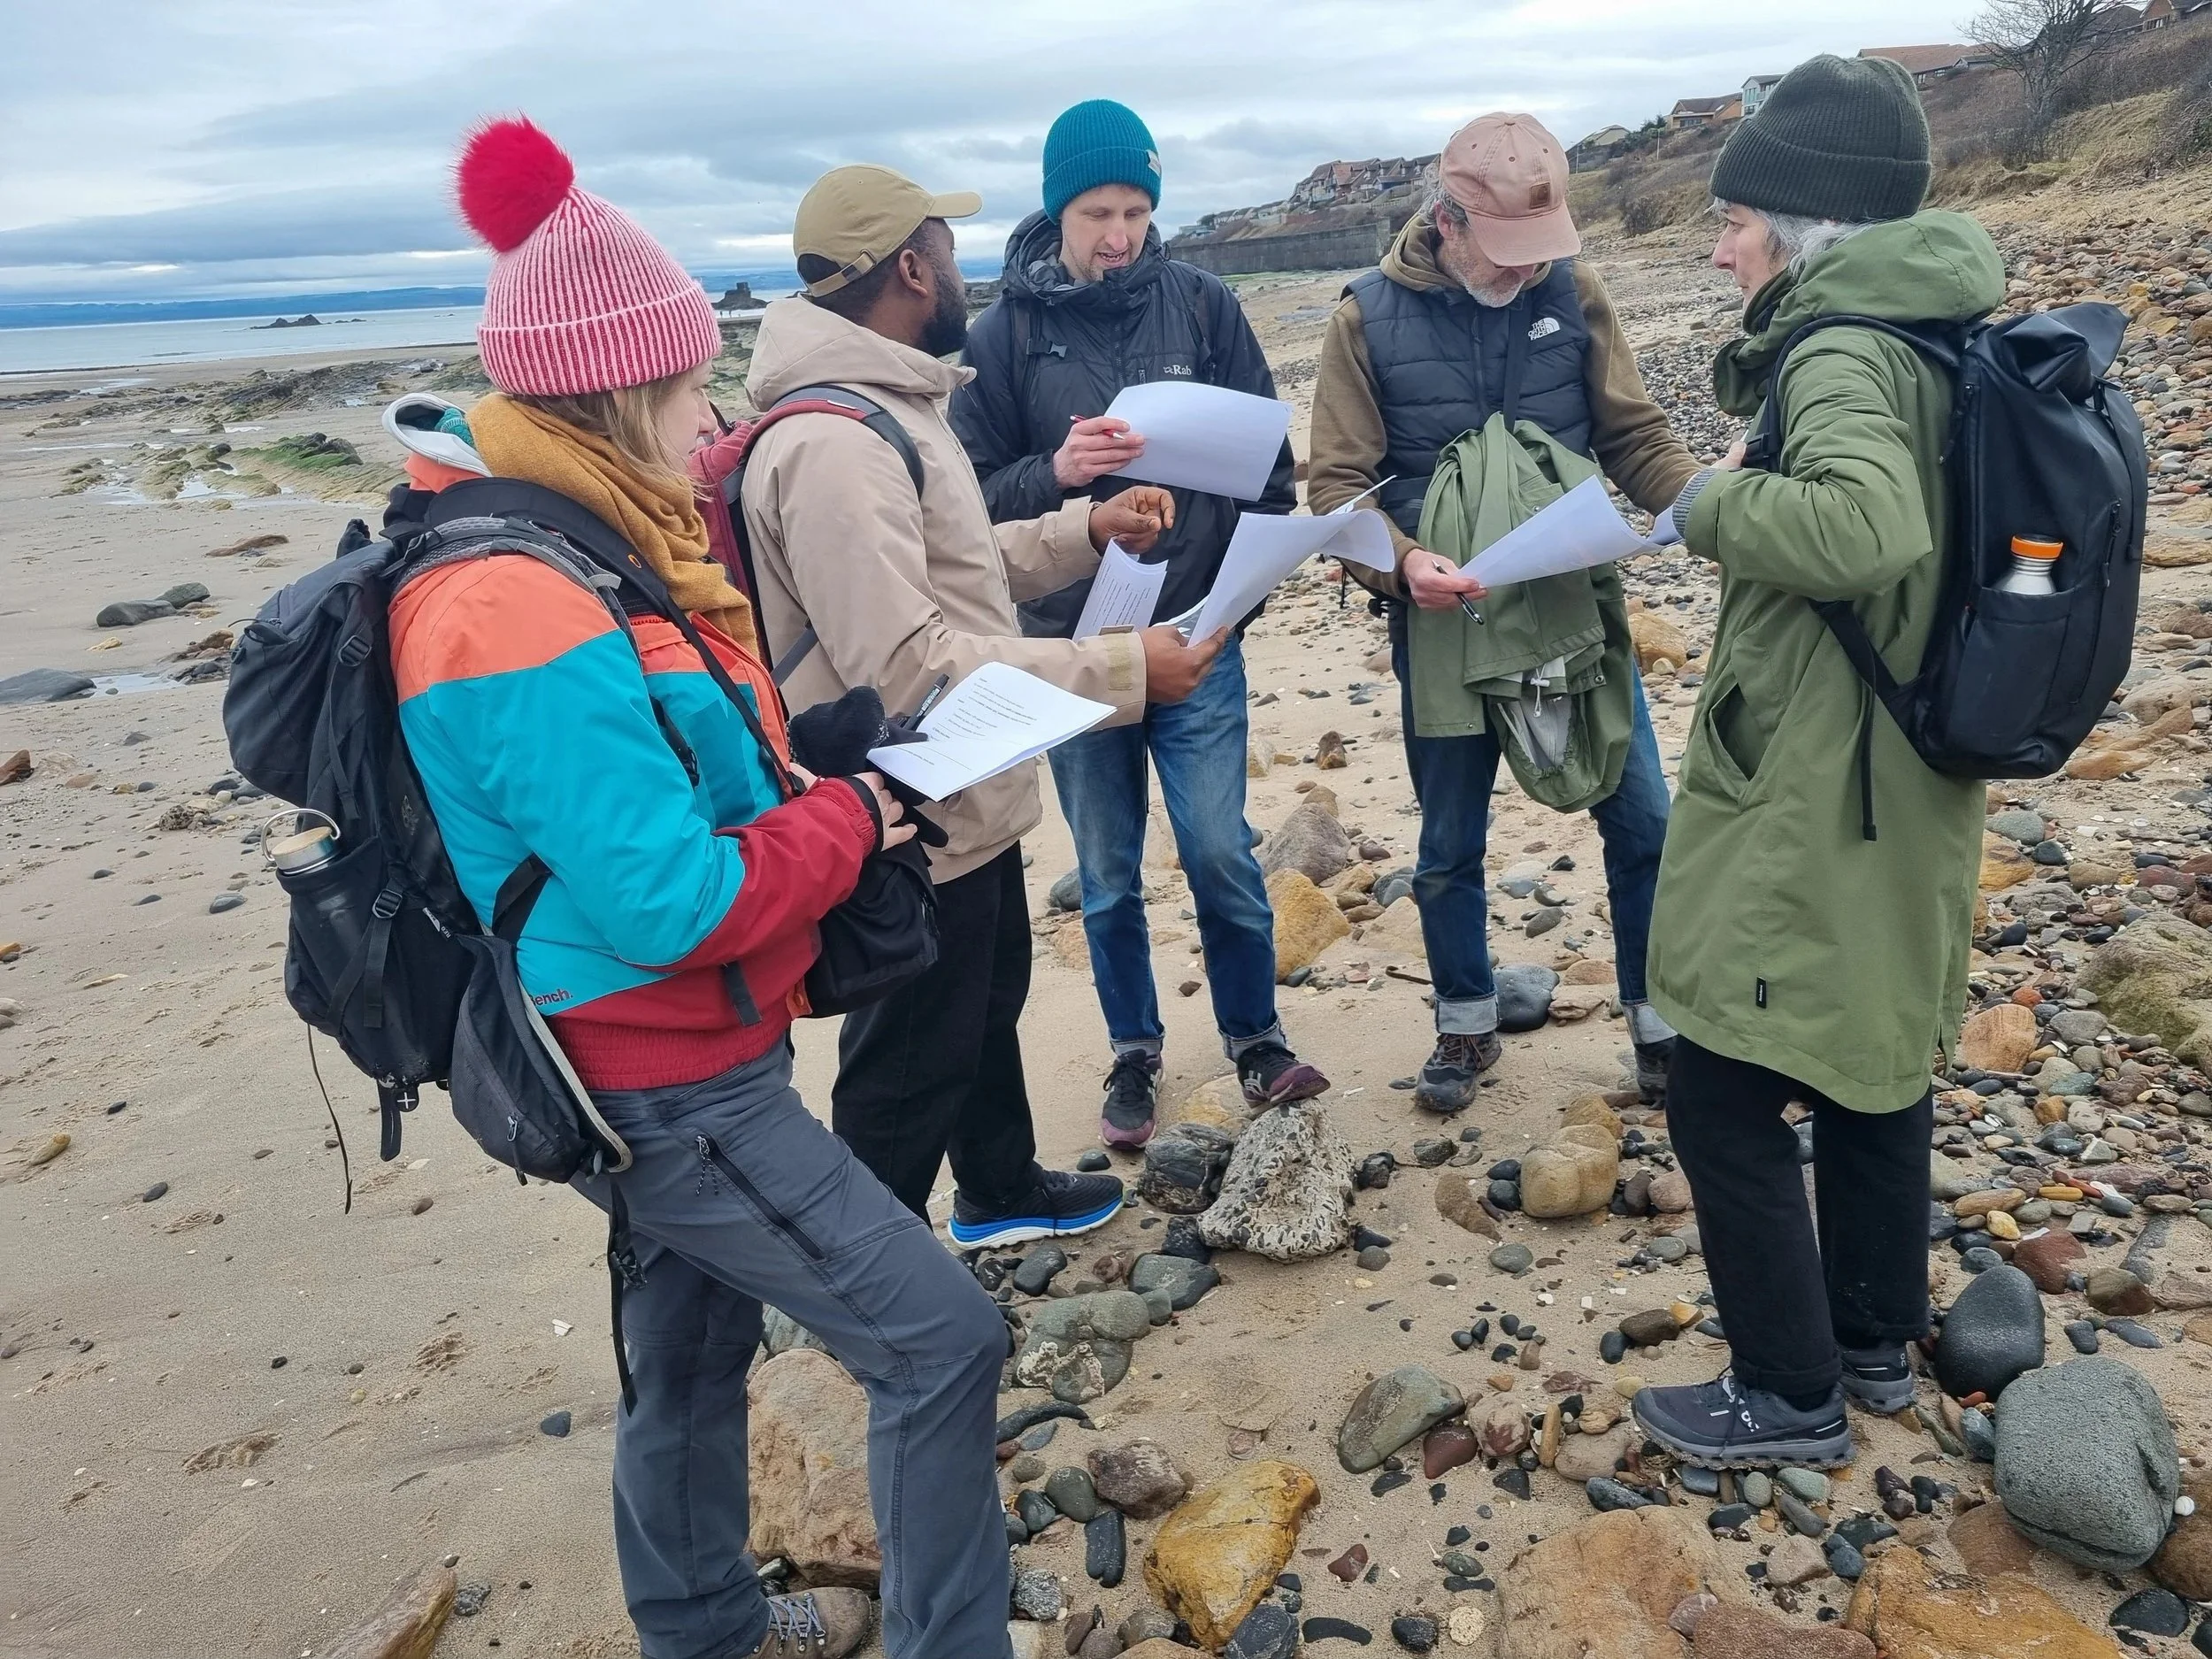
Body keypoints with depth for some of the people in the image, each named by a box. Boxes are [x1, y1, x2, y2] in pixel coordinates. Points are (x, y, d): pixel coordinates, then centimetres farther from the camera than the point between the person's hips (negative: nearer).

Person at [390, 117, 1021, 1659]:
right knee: (939, 1341, -3)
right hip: (665, 1087, -10)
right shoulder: (533, 618, -28)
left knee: (692, 1340, 26)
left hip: (681, 1062, 10)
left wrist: (816, 778, 1)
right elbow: (677, 905, -28)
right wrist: (849, 816, -14)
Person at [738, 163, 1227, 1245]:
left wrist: (1087, 529, 5)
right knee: (909, 1064, 6)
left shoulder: (894, 405, 9)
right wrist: (1120, 668, -28)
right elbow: (907, 664, -32)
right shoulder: (830, 445, -27)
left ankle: (1001, 1191, 49)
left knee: (987, 1004, 27)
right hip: (911, 823, -11)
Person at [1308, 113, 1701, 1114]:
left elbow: (1635, 438, 2)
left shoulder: (1571, 292, -1)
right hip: (1444, 623, -1)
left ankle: (1661, 1026, 24)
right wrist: (1403, 561, -27)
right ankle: (1465, 1028, 33)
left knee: (1642, 822, 5)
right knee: (1449, 847, 12)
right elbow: (1338, 484, -8)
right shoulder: (1370, 319, -7)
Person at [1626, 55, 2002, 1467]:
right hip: (1901, 784, 10)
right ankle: (1877, 1342, 37)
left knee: (1725, 1094, 2)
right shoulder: (1927, 336, 9)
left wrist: (1718, 505, -22)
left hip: (1812, 805, -10)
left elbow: (1871, 526, -38)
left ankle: (1792, 1397, 17)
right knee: (1875, 1058, 20)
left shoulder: (1841, 353, -19)